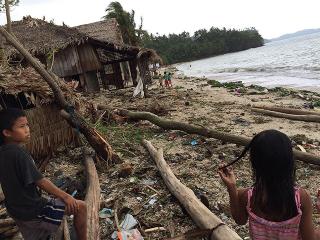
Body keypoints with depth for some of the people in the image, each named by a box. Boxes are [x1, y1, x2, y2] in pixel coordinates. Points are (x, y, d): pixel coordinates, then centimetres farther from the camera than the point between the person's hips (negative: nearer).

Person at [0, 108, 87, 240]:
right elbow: (40, 182, -25)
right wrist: (65, 196, -16)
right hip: (33, 209, -9)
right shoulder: (18, 153, -26)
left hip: (17, 209, 9)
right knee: (80, 207, -6)